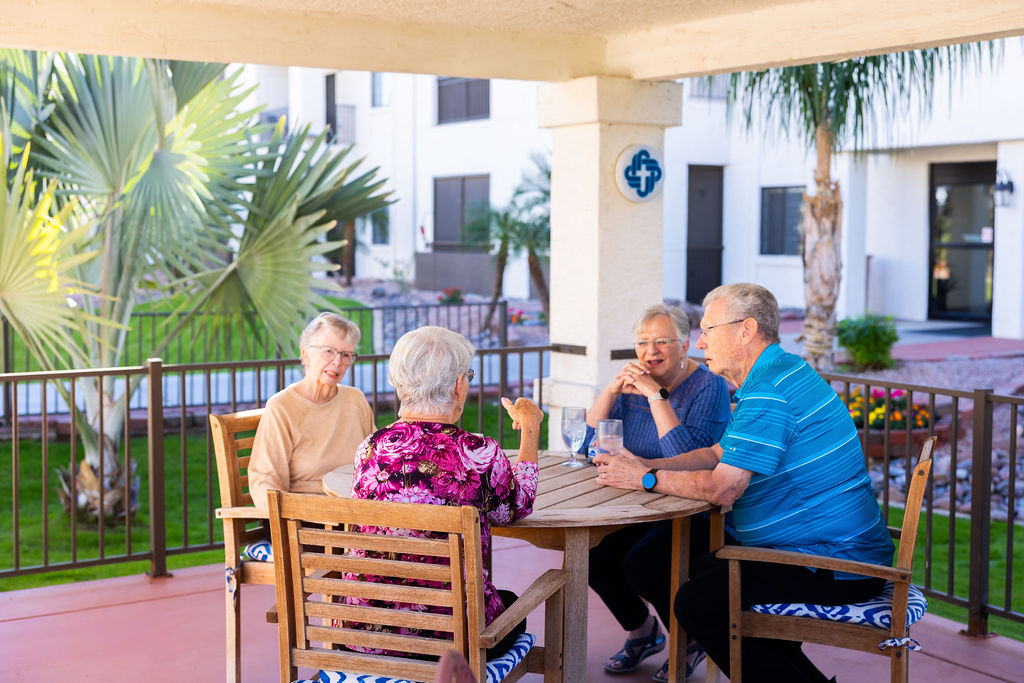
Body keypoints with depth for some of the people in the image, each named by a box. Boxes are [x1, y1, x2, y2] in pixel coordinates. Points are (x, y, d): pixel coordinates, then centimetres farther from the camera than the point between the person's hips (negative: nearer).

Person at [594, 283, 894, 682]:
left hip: (835, 565, -11)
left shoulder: (768, 391, -20)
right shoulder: (777, 374, 15)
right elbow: (716, 454, 20)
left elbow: (722, 488, -25)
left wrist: (646, 479, -11)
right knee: (704, 572, 22)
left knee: (696, 603, -14)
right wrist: (644, 465, 8)